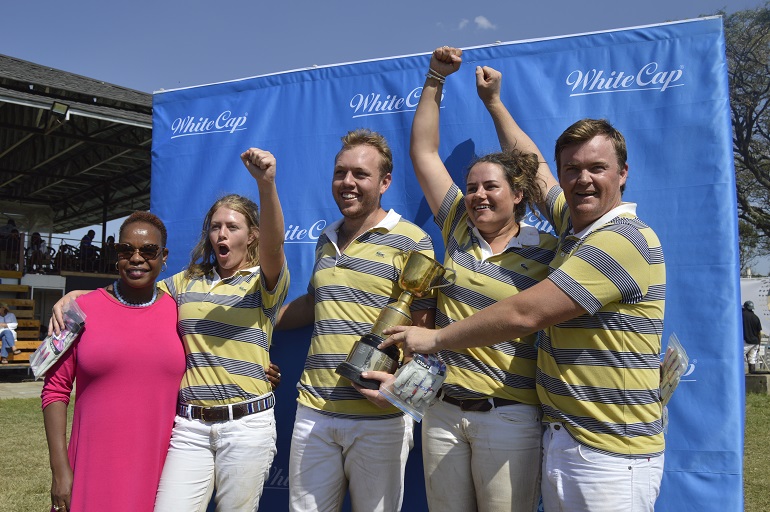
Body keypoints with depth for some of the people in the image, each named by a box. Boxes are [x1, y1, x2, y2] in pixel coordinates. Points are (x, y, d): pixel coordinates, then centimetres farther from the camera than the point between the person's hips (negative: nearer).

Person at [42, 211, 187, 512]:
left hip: (161, 468, 1)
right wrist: (60, 470, -5)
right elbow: (55, 389, 0)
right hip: (94, 473, -1)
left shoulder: (178, 312, 2)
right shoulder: (83, 309, -1)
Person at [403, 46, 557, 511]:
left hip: (509, 416, -4)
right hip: (443, 410, 4)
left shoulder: (545, 253, -3)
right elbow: (423, 152, 8)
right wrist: (435, 80, 7)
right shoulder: (459, 228, 6)